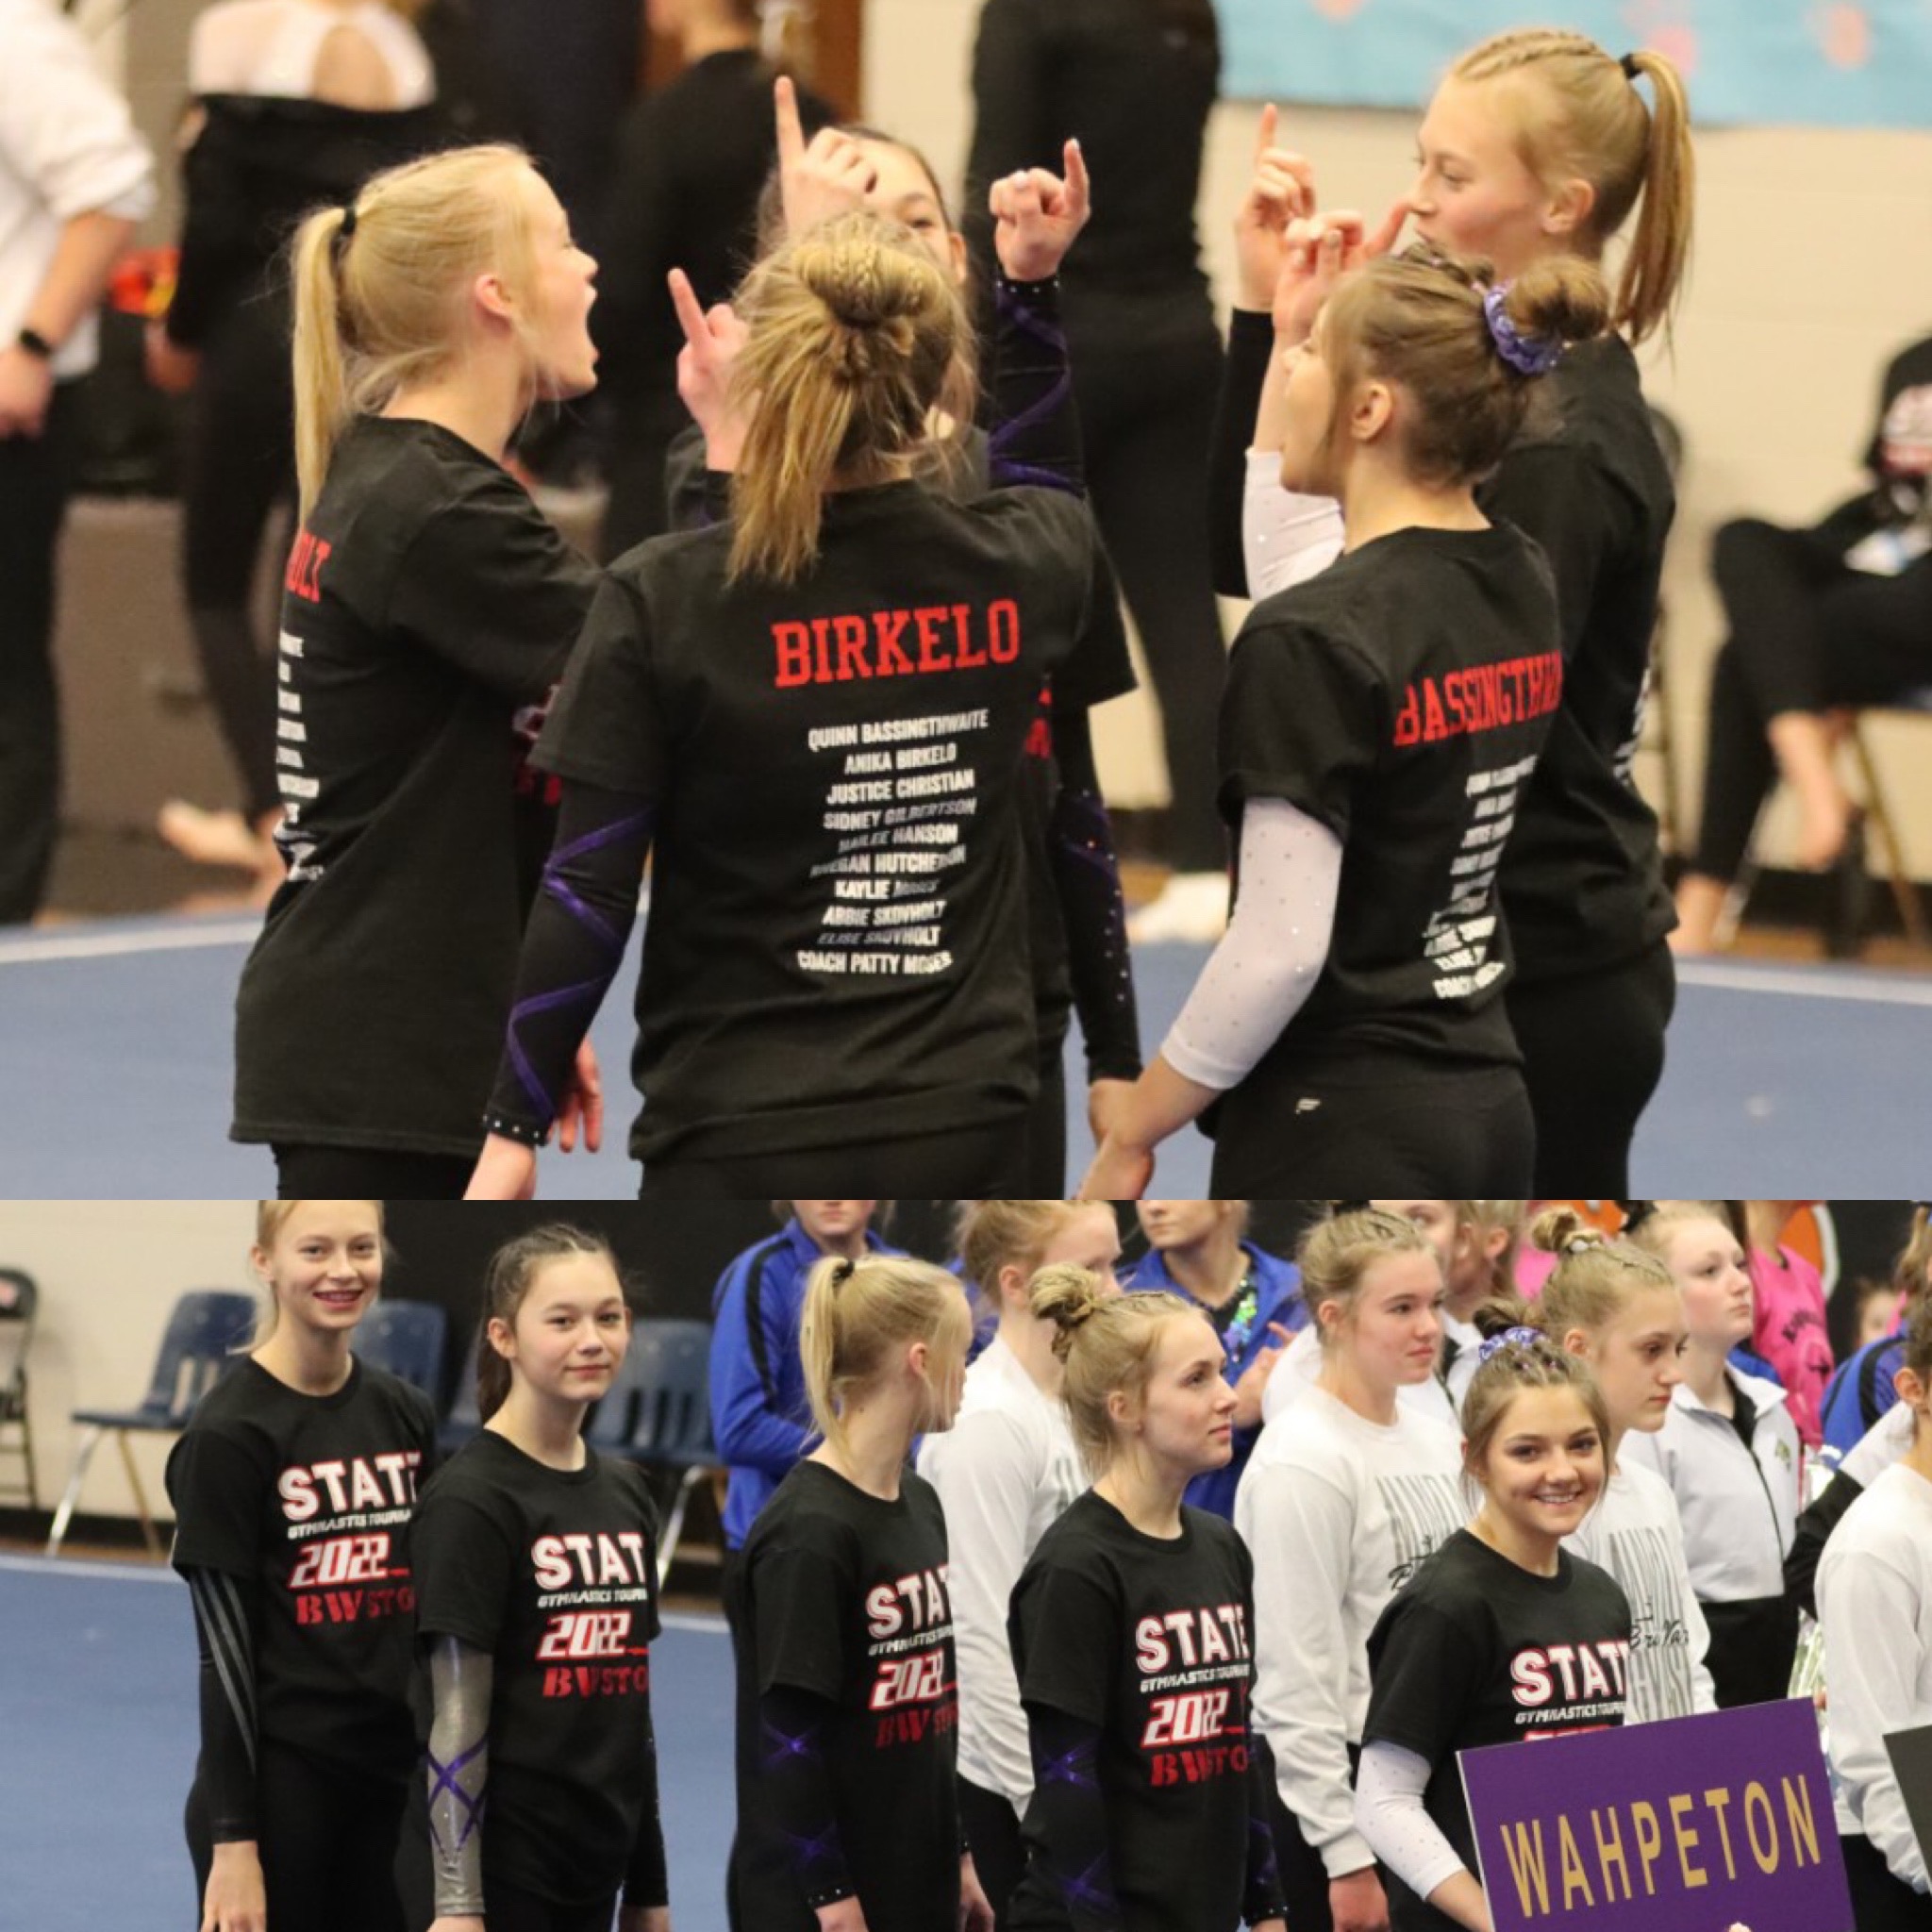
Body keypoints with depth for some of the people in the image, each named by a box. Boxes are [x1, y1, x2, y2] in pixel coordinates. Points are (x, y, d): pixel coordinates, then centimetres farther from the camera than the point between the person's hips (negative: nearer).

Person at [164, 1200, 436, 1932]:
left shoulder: (407, 1416, 8)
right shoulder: (232, 1432, -10)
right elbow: (225, 1649, -11)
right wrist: (233, 1839, -14)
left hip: (395, 1774, 6)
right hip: (276, 1783, -6)